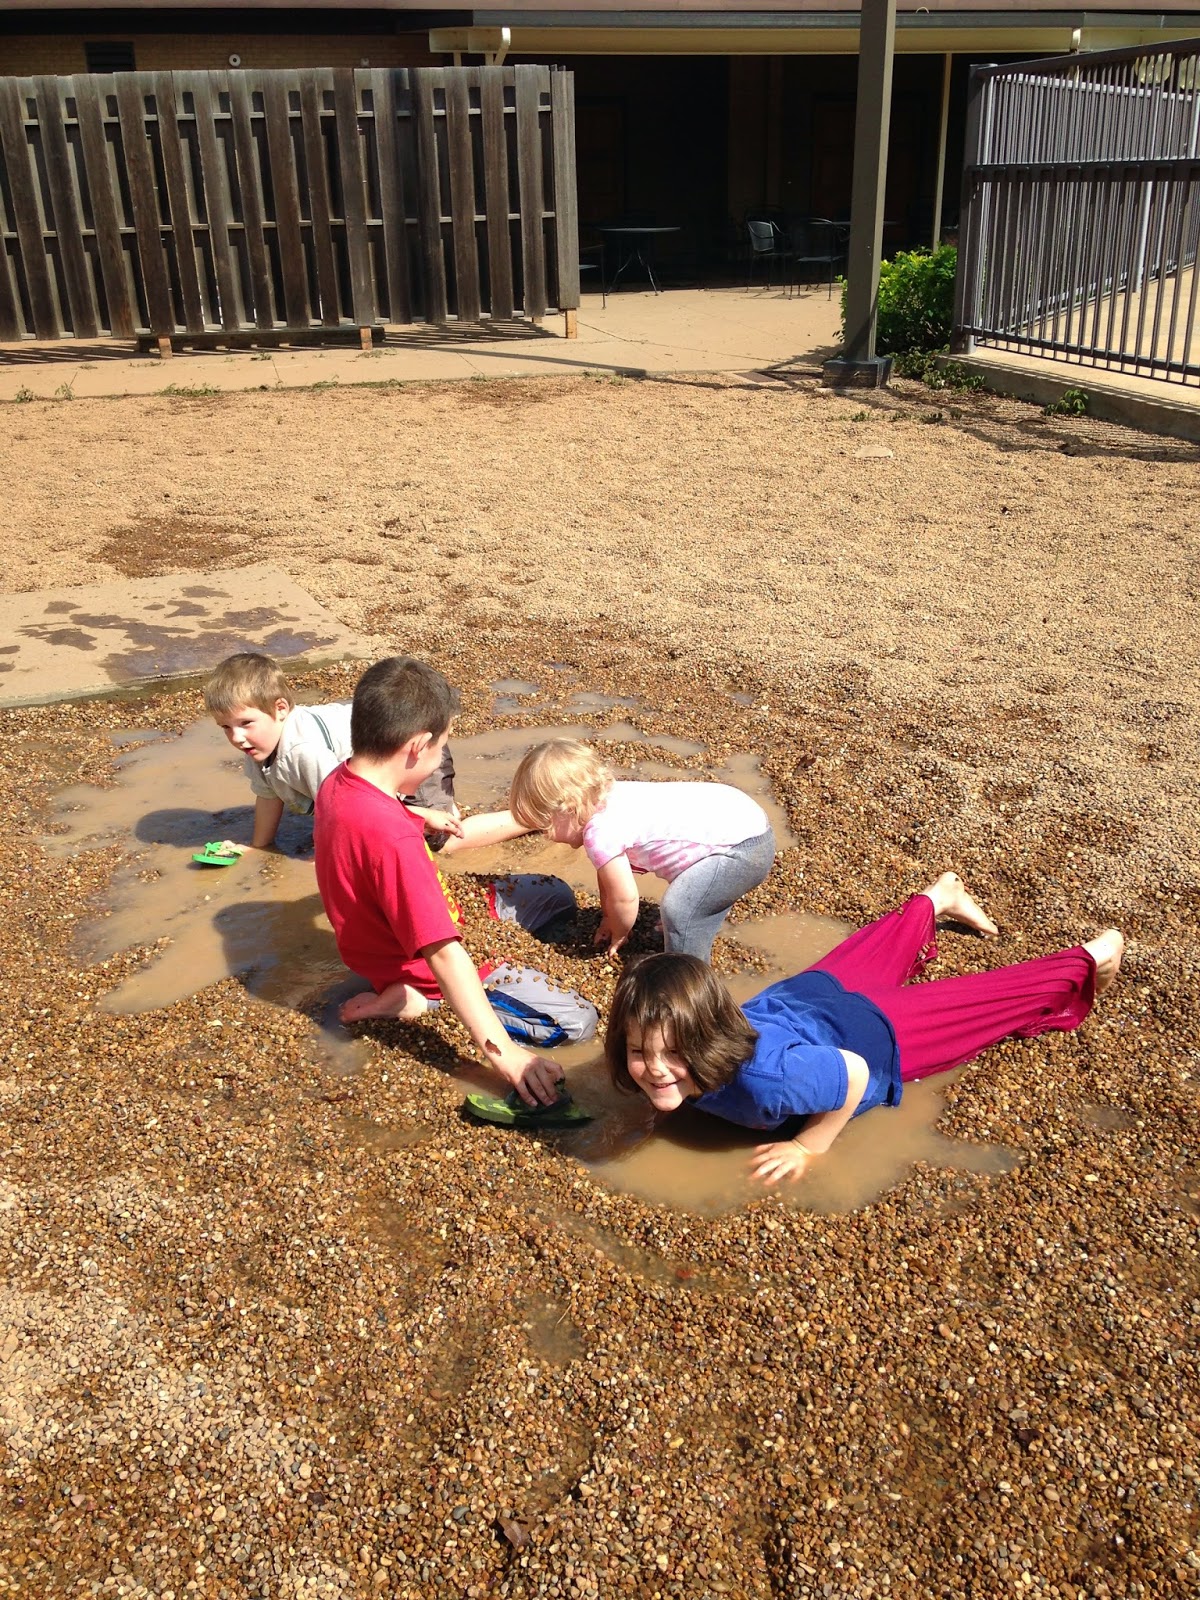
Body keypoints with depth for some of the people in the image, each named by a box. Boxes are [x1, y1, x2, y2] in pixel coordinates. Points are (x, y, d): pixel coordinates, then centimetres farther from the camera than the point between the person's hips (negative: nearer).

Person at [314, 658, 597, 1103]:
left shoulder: (337, 783, -9)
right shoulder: (392, 839, -37)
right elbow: (443, 955, -38)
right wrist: (501, 1052, -37)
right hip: (424, 970, -9)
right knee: (578, 1019, -10)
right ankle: (414, 998, -9)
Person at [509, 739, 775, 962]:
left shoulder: (600, 833, -20)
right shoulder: (608, 798, 8)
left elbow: (625, 898, -12)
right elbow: (609, 874, 21)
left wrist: (617, 934, 7)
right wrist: (610, 919, 27)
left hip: (743, 846, -11)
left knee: (680, 909, -16)